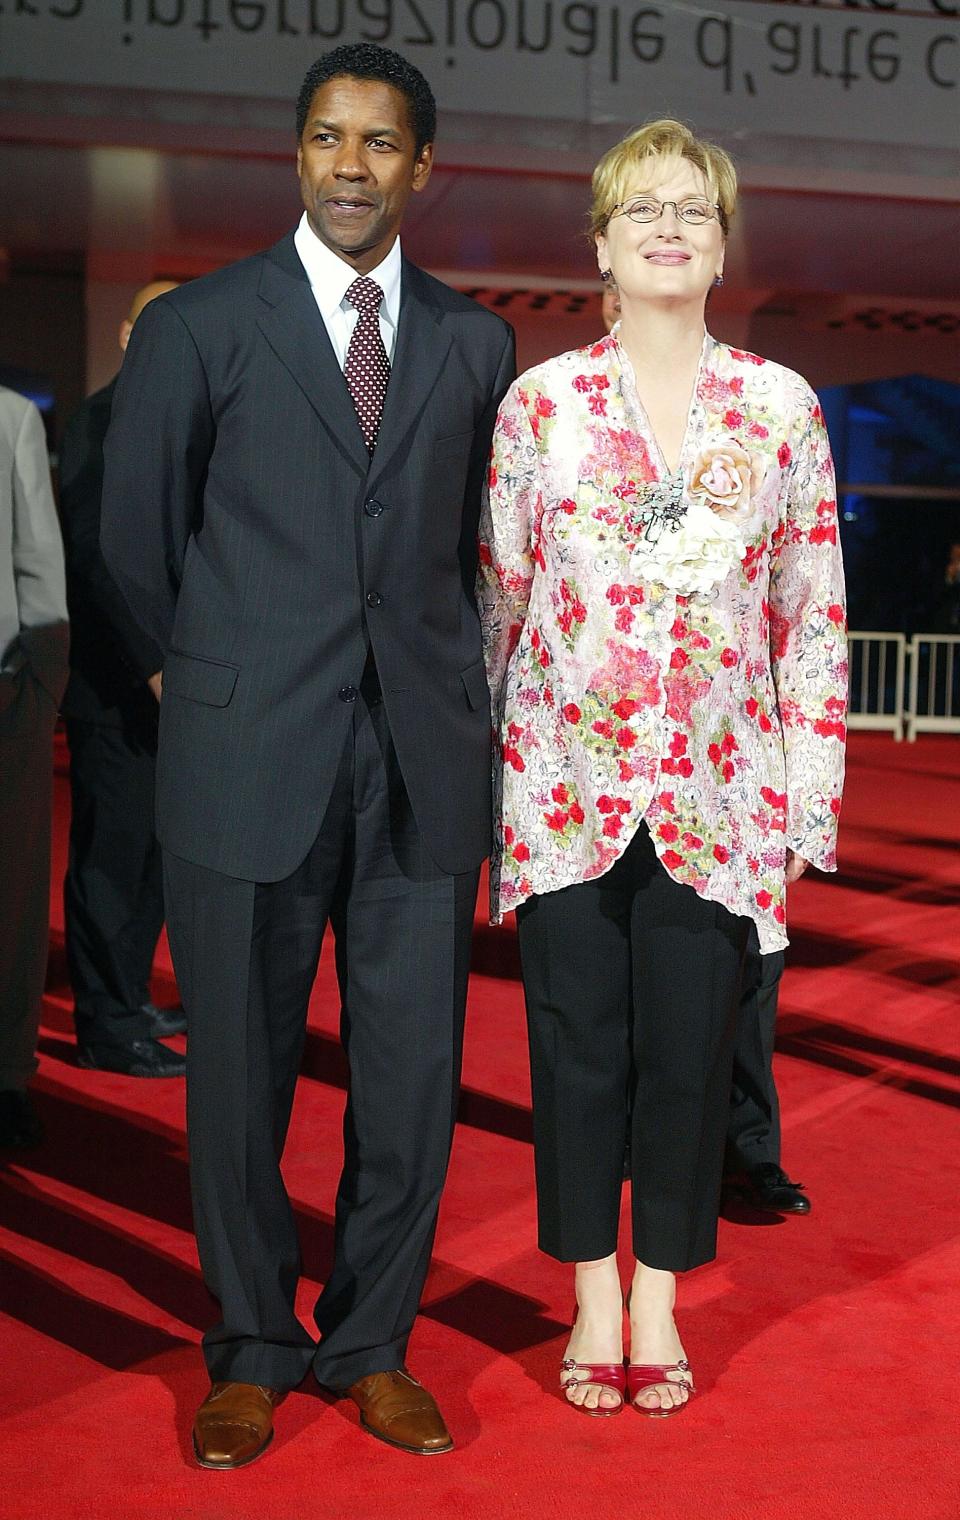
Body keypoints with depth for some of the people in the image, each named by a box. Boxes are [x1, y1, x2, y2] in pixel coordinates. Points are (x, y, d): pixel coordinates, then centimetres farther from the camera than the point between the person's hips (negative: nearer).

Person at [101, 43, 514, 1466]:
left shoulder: (476, 345, 10)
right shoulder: (199, 325, 2)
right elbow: (138, 536, 8)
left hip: (422, 760, 2)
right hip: (249, 760, -2)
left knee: (412, 1075, 6)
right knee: (241, 1069, 6)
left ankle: (371, 1344, 24)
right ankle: (253, 1351, 24)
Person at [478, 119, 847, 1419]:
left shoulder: (782, 407, 5)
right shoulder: (541, 400, 3)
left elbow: (813, 613, 5)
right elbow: (497, 592, 6)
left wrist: (811, 796, 2)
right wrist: (479, 772, 4)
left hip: (716, 793, 1)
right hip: (567, 782, 0)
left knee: (690, 1054, 6)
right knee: (579, 1050, 6)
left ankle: (659, 1302, 24)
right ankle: (593, 1299, 23)